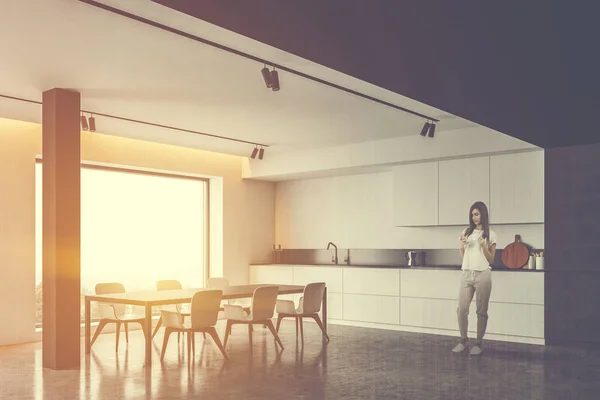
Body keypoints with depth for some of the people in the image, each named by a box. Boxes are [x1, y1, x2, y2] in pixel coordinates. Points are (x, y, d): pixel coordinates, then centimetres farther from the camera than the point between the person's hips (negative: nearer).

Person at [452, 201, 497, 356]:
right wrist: (462, 245, -2)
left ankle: (479, 343, 10)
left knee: (481, 311, 1)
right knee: (461, 309, -1)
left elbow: (491, 260, 2)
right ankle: (463, 341, 14)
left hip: (482, 274, -3)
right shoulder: (466, 232, 11)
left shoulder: (490, 234, 2)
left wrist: (483, 246, -13)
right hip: (467, 274, 3)